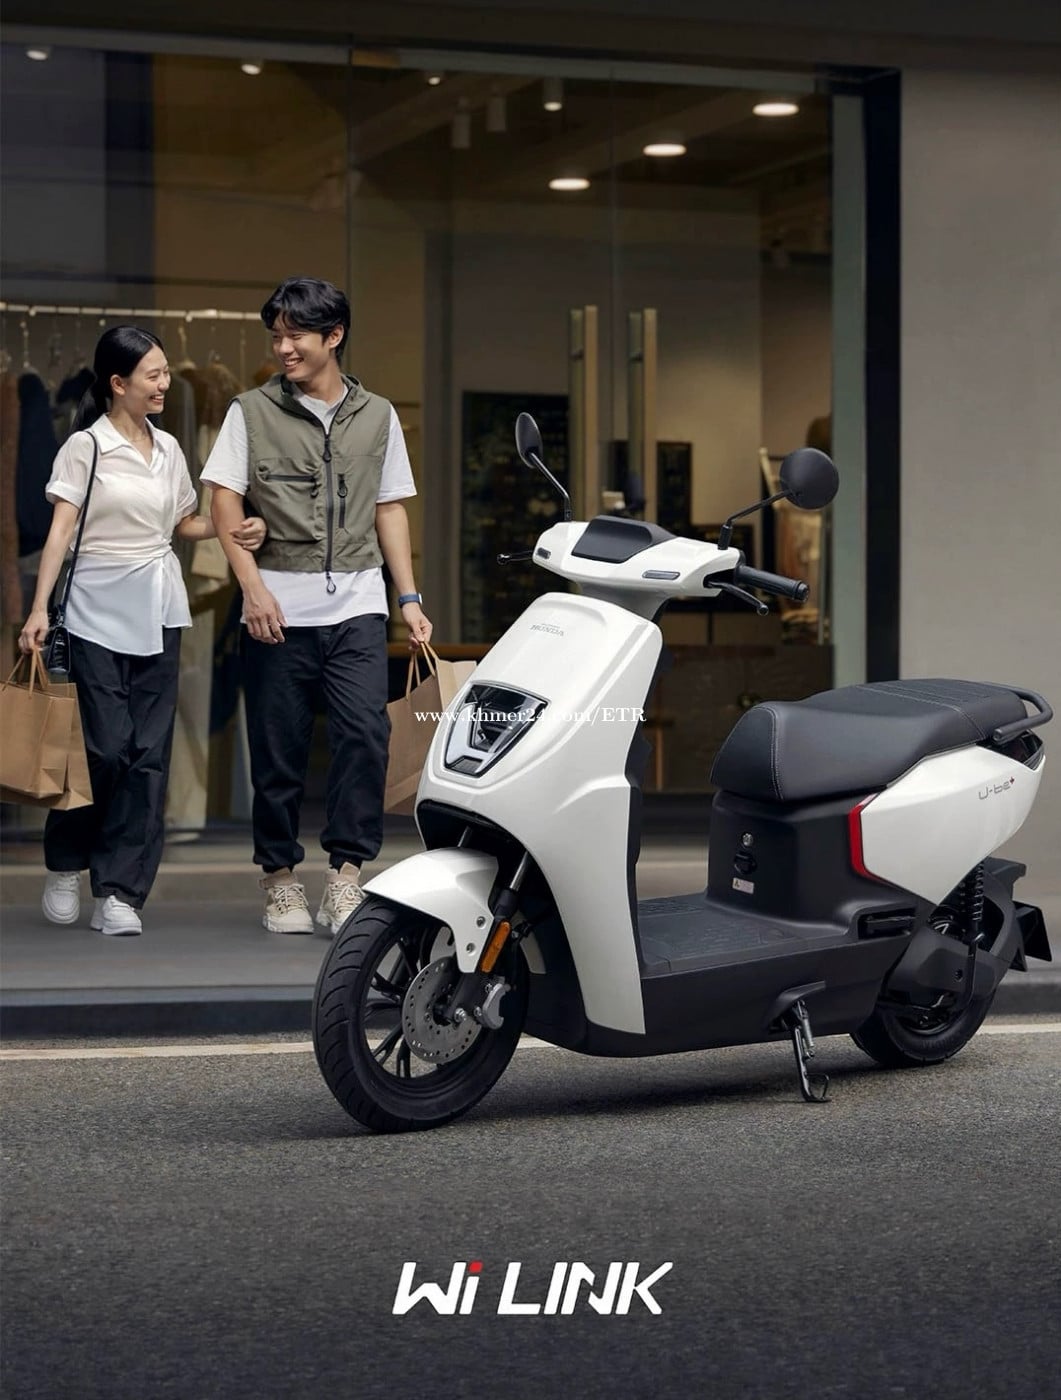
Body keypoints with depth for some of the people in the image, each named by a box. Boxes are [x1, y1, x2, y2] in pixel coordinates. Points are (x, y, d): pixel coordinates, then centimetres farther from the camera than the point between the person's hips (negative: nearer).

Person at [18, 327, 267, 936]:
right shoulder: (85, 446, -5)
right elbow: (61, 530, -10)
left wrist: (232, 530, 1)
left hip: (159, 611, 5)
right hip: (99, 610, -5)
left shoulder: (167, 448, 11)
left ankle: (119, 892, 4)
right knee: (105, 745, -6)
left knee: (150, 751, 0)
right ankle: (67, 866, 18)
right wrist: (39, 608, -19)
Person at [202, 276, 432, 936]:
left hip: (357, 607, 1)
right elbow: (226, 504, 0)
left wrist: (409, 596, 10)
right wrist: (254, 587, -12)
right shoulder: (252, 412, 4)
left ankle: (347, 875, -8)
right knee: (279, 751, 3)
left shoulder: (377, 416, 12)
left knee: (365, 734, -14)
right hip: (279, 608, -1)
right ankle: (282, 880, 15)